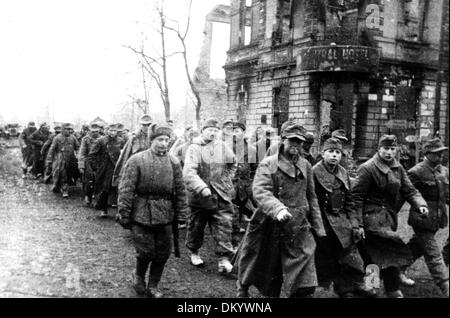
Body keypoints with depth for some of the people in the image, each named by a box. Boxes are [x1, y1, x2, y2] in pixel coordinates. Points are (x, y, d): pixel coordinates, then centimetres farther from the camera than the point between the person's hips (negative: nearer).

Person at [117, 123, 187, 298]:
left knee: (162, 253, 8)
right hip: (141, 214, -3)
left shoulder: (173, 162, 2)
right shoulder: (136, 160, -8)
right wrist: (124, 215, -8)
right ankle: (139, 275, 31)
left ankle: (153, 286, 27)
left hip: (165, 216, 3)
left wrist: (180, 214, 6)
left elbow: (180, 190, 7)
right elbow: (126, 189, -7)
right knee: (146, 251, -1)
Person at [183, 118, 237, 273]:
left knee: (223, 227, -4)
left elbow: (233, 165, 22)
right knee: (196, 226, 13)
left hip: (221, 196, 2)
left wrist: (227, 181, 13)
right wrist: (202, 188, -33)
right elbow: (189, 172, -22)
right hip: (199, 196, -2)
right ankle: (194, 252, 35)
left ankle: (224, 259, 1)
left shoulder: (223, 147, 4)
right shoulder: (194, 148, -9)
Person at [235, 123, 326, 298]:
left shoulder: (305, 166, 9)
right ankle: (242, 291, 45)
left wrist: (318, 227, 12)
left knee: (305, 284, -4)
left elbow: (311, 198, 15)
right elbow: (260, 191, -21)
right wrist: (278, 208, -37)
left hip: (299, 228, 3)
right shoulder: (268, 164, -5)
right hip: (270, 226, -3)